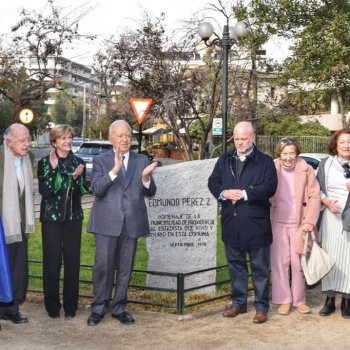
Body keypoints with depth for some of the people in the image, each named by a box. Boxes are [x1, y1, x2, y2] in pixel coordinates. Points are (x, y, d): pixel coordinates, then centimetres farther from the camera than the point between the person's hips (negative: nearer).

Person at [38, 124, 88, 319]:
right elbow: (44, 191, -11)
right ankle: (52, 306, 13)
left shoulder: (78, 163, 6)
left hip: (74, 217, 2)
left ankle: (71, 306, 14)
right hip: (51, 217, -2)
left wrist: (76, 177, -18)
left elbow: (81, 192, 0)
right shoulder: (45, 162, -2)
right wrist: (53, 168, -19)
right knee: (52, 261, 0)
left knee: (73, 261, 3)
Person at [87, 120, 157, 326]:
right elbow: (96, 189, -13)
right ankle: (99, 308, 13)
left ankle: (119, 308, 21)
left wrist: (146, 178, -18)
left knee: (125, 267, 9)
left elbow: (150, 193, 3)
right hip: (107, 222, -2)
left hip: (132, 222, 2)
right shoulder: (101, 161, 2)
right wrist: (114, 171, -26)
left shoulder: (142, 160, 8)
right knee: (103, 266, 0)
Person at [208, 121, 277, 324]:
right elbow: (213, 182, 6)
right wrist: (224, 193, -14)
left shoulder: (265, 161, -3)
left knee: (260, 267, 4)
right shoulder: (224, 160, 11)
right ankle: (239, 303, 27)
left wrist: (245, 193, -20)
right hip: (231, 223, 5)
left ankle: (262, 307, 13)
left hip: (256, 223, -4)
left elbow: (270, 187, -13)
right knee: (236, 264, 15)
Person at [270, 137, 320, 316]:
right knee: (279, 262, 3)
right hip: (278, 224, 1)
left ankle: (299, 300, 18)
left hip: (299, 224, 0)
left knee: (298, 263, 5)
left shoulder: (306, 170, -3)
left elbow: (314, 197, -2)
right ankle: (284, 300, 15)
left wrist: (309, 222, -9)